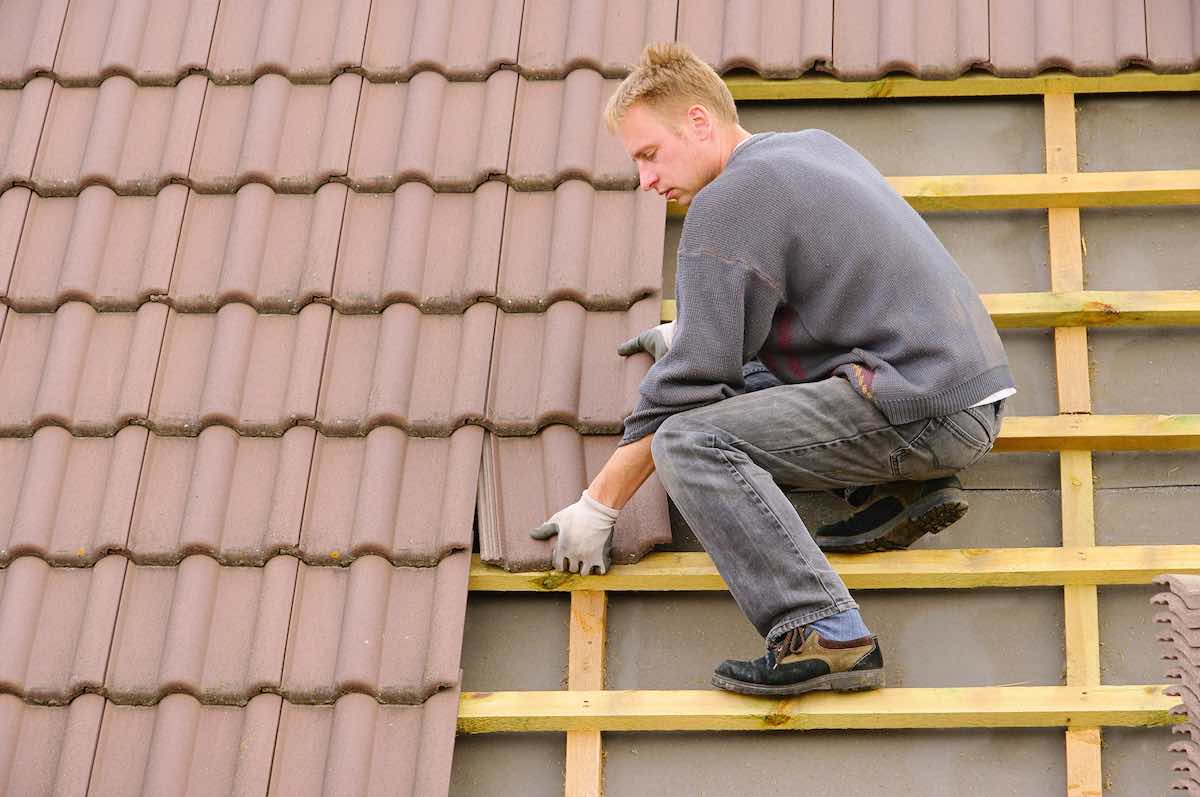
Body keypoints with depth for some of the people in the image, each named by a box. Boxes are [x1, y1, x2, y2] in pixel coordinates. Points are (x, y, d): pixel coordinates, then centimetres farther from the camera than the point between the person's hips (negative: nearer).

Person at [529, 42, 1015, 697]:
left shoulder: (727, 201, -9)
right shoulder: (814, 147, 18)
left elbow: (693, 379, -11)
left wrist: (598, 505, -4)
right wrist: (689, 334, 40)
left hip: (922, 409, -10)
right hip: (973, 394, 10)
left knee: (689, 440, -19)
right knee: (744, 385, 24)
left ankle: (825, 636, -29)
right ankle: (904, 488, 9)